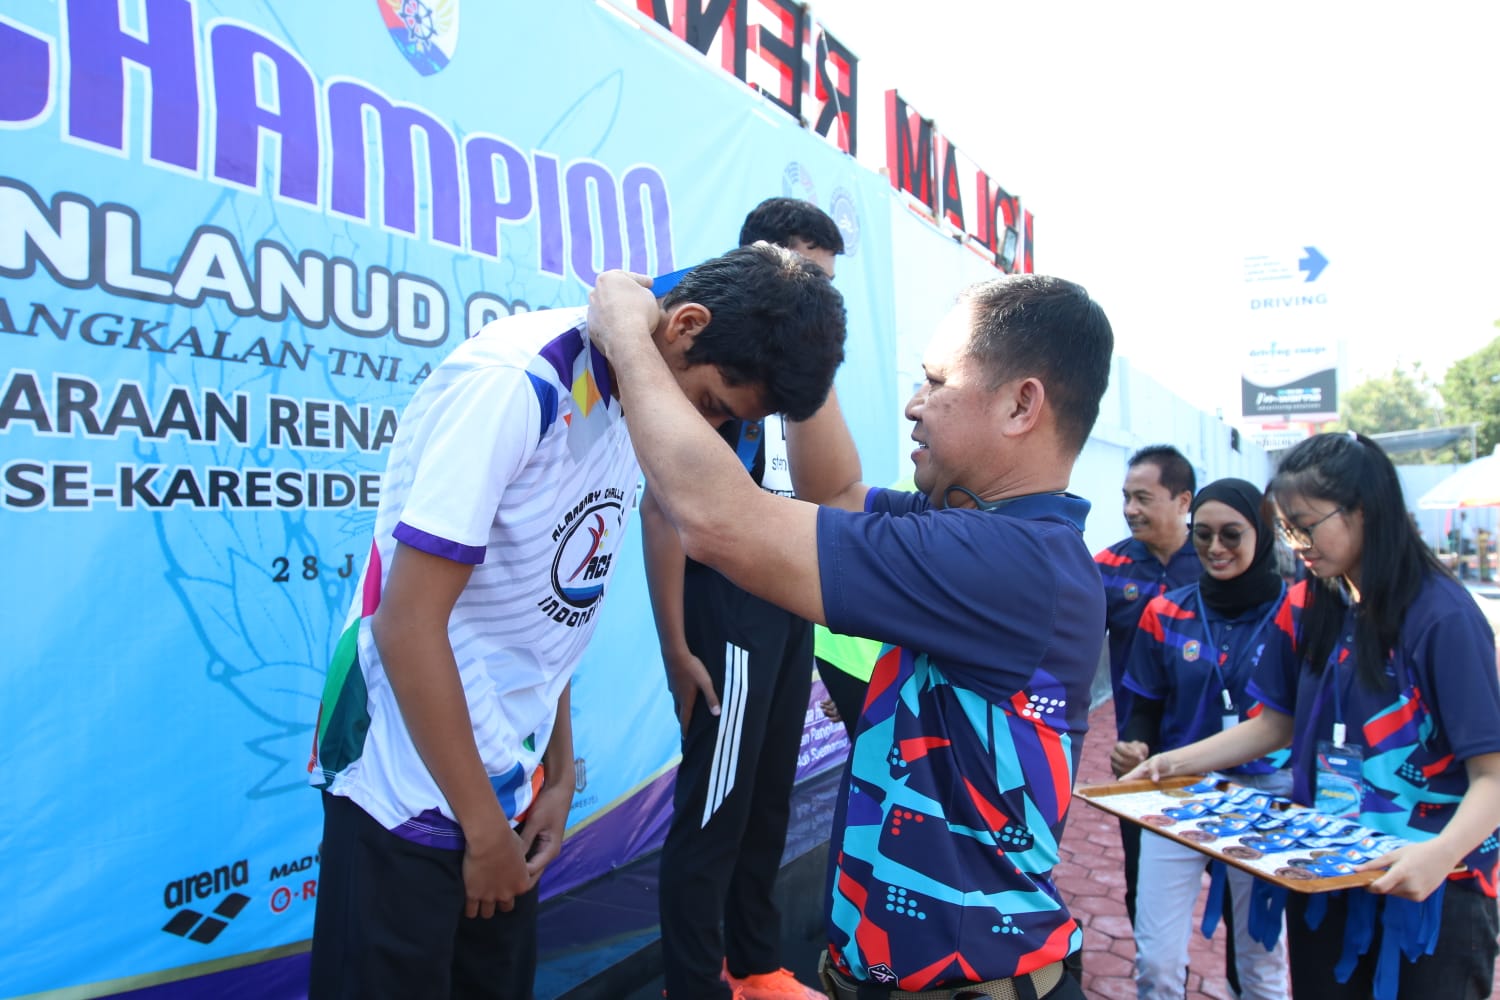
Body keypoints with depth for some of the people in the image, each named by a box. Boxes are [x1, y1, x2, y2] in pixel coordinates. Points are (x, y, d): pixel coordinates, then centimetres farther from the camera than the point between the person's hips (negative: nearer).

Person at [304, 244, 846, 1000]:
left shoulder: (632, 405, 2)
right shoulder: (511, 384, -22)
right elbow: (408, 623, -21)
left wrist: (558, 774, 9)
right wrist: (483, 828, -13)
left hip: (506, 787, 7)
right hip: (409, 797, -7)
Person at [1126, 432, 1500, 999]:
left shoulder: (1442, 616, -17)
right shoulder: (1310, 607, 2)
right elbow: (1277, 723, 8)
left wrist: (1441, 855, -35)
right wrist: (1175, 762, -1)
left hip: (1429, 888, -5)